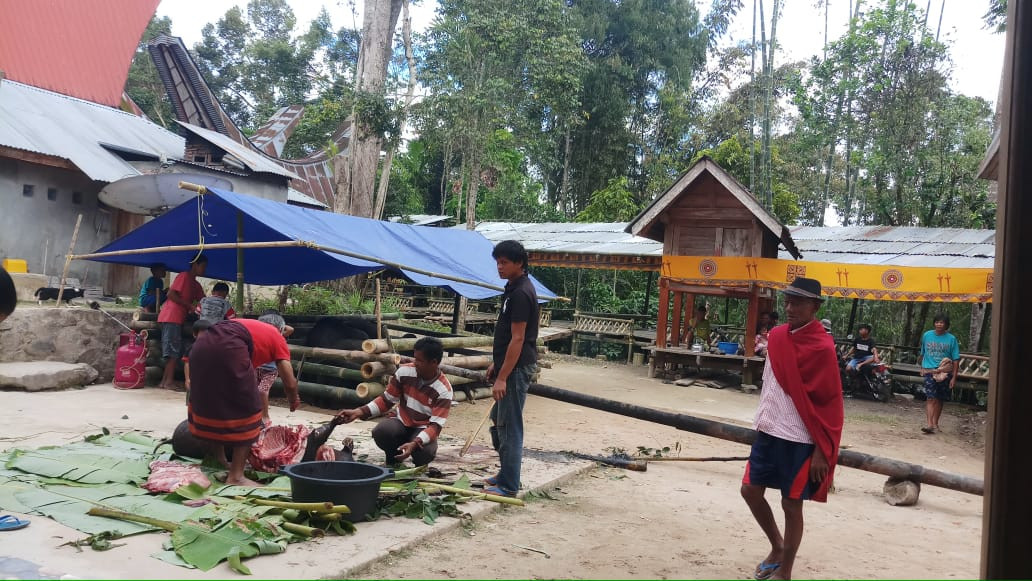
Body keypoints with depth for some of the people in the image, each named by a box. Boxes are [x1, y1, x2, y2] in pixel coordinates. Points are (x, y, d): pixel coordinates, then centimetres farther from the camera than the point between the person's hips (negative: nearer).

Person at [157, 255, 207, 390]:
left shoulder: (196, 285, 21)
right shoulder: (184, 276, -6)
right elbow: (171, 294, -15)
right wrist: (189, 305, -16)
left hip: (178, 319, 9)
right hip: (171, 317, -9)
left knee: (175, 352, 9)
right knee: (174, 350, -10)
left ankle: (164, 381, 11)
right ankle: (169, 381, -10)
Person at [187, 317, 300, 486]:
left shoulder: (249, 326, 37)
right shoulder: (278, 338, 21)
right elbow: (290, 383, 16)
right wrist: (294, 401, 36)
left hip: (201, 345, 7)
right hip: (227, 349, -7)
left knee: (210, 405, 24)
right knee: (246, 411, 8)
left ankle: (220, 464, 38)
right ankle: (236, 476, 6)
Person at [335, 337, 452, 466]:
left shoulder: (444, 390, -19)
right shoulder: (404, 372, -10)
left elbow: (436, 425, -21)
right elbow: (386, 400, 0)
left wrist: (415, 443, -39)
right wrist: (359, 412, -13)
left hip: (423, 430, -2)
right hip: (402, 423, 2)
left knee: (424, 452, -36)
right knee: (381, 432, -32)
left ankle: (420, 465, 5)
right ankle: (394, 458, 2)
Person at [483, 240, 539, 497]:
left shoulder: (521, 293, -18)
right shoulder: (514, 288, 13)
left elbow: (517, 339, -21)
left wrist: (502, 377, -22)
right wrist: (496, 363, 22)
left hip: (517, 369, -11)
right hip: (509, 365, 11)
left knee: (509, 425, -4)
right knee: (498, 420, 18)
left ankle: (509, 486, 4)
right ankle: (505, 475, 29)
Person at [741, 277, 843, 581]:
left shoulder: (822, 348, -15)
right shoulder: (776, 336, 4)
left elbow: (829, 403, -13)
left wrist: (822, 451, -14)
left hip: (799, 440, -6)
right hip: (768, 431, 7)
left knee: (792, 504, 4)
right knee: (750, 490, 11)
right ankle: (777, 547, 33)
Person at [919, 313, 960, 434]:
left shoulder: (951, 339, -1)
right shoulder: (926, 335, 3)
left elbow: (956, 360, -1)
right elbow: (922, 353, 18)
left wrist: (954, 377, -6)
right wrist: (922, 367, 24)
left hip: (945, 373, 1)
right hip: (929, 371, 0)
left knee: (939, 399, 9)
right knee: (931, 398, -13)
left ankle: (935, 423, 21)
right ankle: (930, 424, -21)